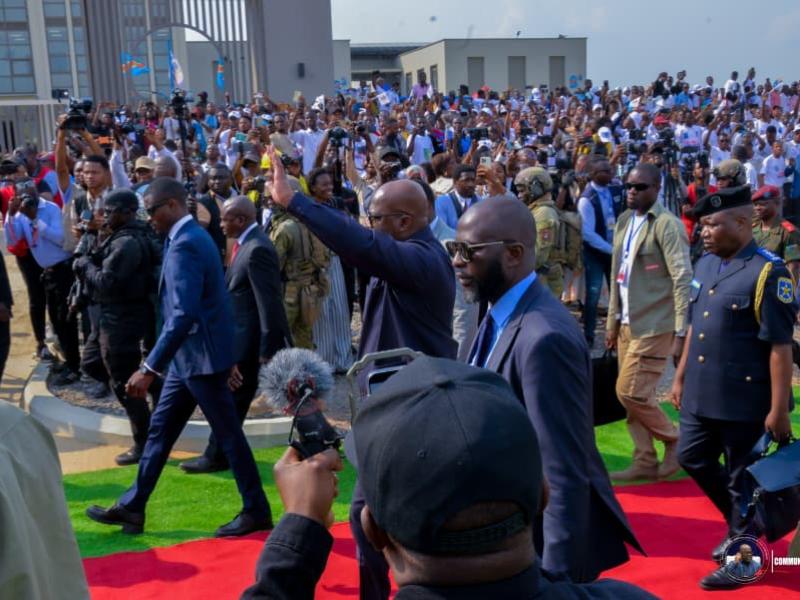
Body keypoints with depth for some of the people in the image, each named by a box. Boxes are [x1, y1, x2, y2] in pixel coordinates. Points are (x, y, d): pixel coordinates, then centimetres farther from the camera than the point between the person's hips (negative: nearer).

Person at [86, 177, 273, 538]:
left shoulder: (185, 244, -20)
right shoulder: (188, 237, 12)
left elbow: (184, 315, -28)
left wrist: (149, 368, -28)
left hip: (201, 356, -10)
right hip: (189, 355, 10)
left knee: (228, 434, 1)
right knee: (160, 429, 15)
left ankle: (257, 511, 15)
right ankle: (131, 508, 25)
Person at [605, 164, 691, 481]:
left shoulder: (667, 225, -11)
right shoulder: (624, 221, 12)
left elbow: (683, 279, -15)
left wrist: (681, 332, -18)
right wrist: (613, 321, 15)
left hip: (653, 325, -7)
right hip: (628, 323, 8)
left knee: (630, 392, -8)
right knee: (633, 396, 10)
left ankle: (675, 441, 14)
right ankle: (645, 462, 20)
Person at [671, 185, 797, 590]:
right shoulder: (704, 265, 8)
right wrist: (681, 376, 17)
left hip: (744, 400, -8)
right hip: (701, 394, 8)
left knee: (741, 478, 6)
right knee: (691, 458, 17)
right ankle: (742, 522, 40)